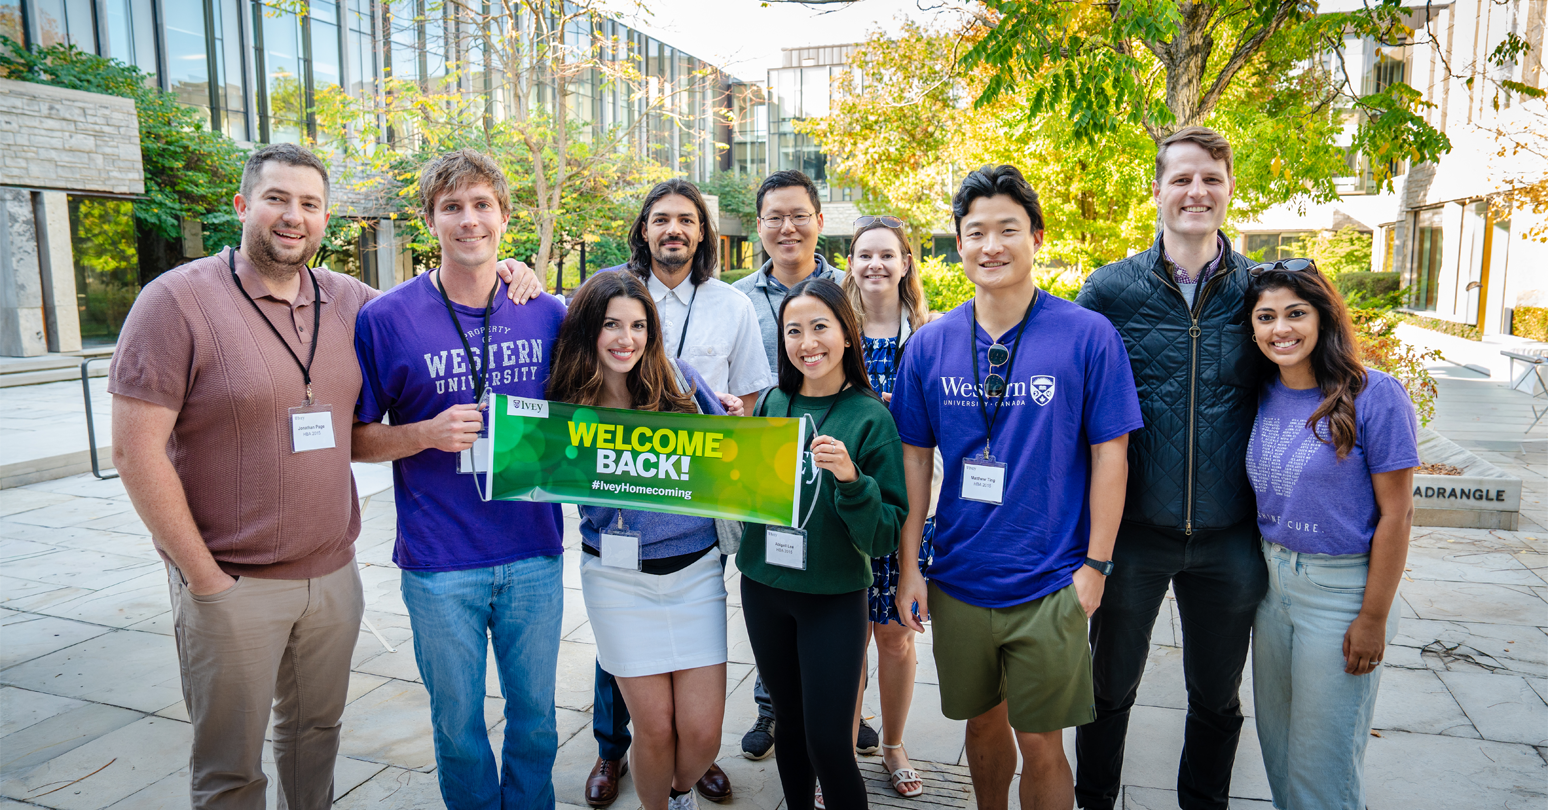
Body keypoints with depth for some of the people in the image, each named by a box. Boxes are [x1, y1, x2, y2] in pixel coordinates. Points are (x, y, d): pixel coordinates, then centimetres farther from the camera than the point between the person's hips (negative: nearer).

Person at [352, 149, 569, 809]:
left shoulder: (548, 313, 0)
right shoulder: (386, 319, -6)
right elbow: (356, 439, -1)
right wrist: (427, 435, -17)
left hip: (534, 556, 2)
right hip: (439, 564, -2)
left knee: (535, 719, 18)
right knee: (459, 728, 15)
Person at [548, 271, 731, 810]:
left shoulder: (678, 378, -1)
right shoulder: (571, 406, -3)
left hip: (696, 568, 1)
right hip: (620, 577, -1)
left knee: (702, 731, 3)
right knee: (655, 729, 5)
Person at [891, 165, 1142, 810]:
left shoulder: (1088, 335, -9)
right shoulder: (929, 345, -1)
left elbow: (1110, 452, -5)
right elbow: (915, 457, 4)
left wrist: (1095, 565, -8)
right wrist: (909, 565, 2)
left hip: (1049, 586, -3)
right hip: (958, 580, 3)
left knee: (1040, 744, 7)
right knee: (982, 723, 20)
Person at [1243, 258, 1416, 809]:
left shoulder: (1374, 396, -14)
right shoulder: (1262, 395, 1)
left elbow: (1395, 514, -12)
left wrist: (1374, 619, -12)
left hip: (1340, 590, -5)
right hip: (1271, 581, 5)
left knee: (1322, 757, 7)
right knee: (1275, 739, 18)